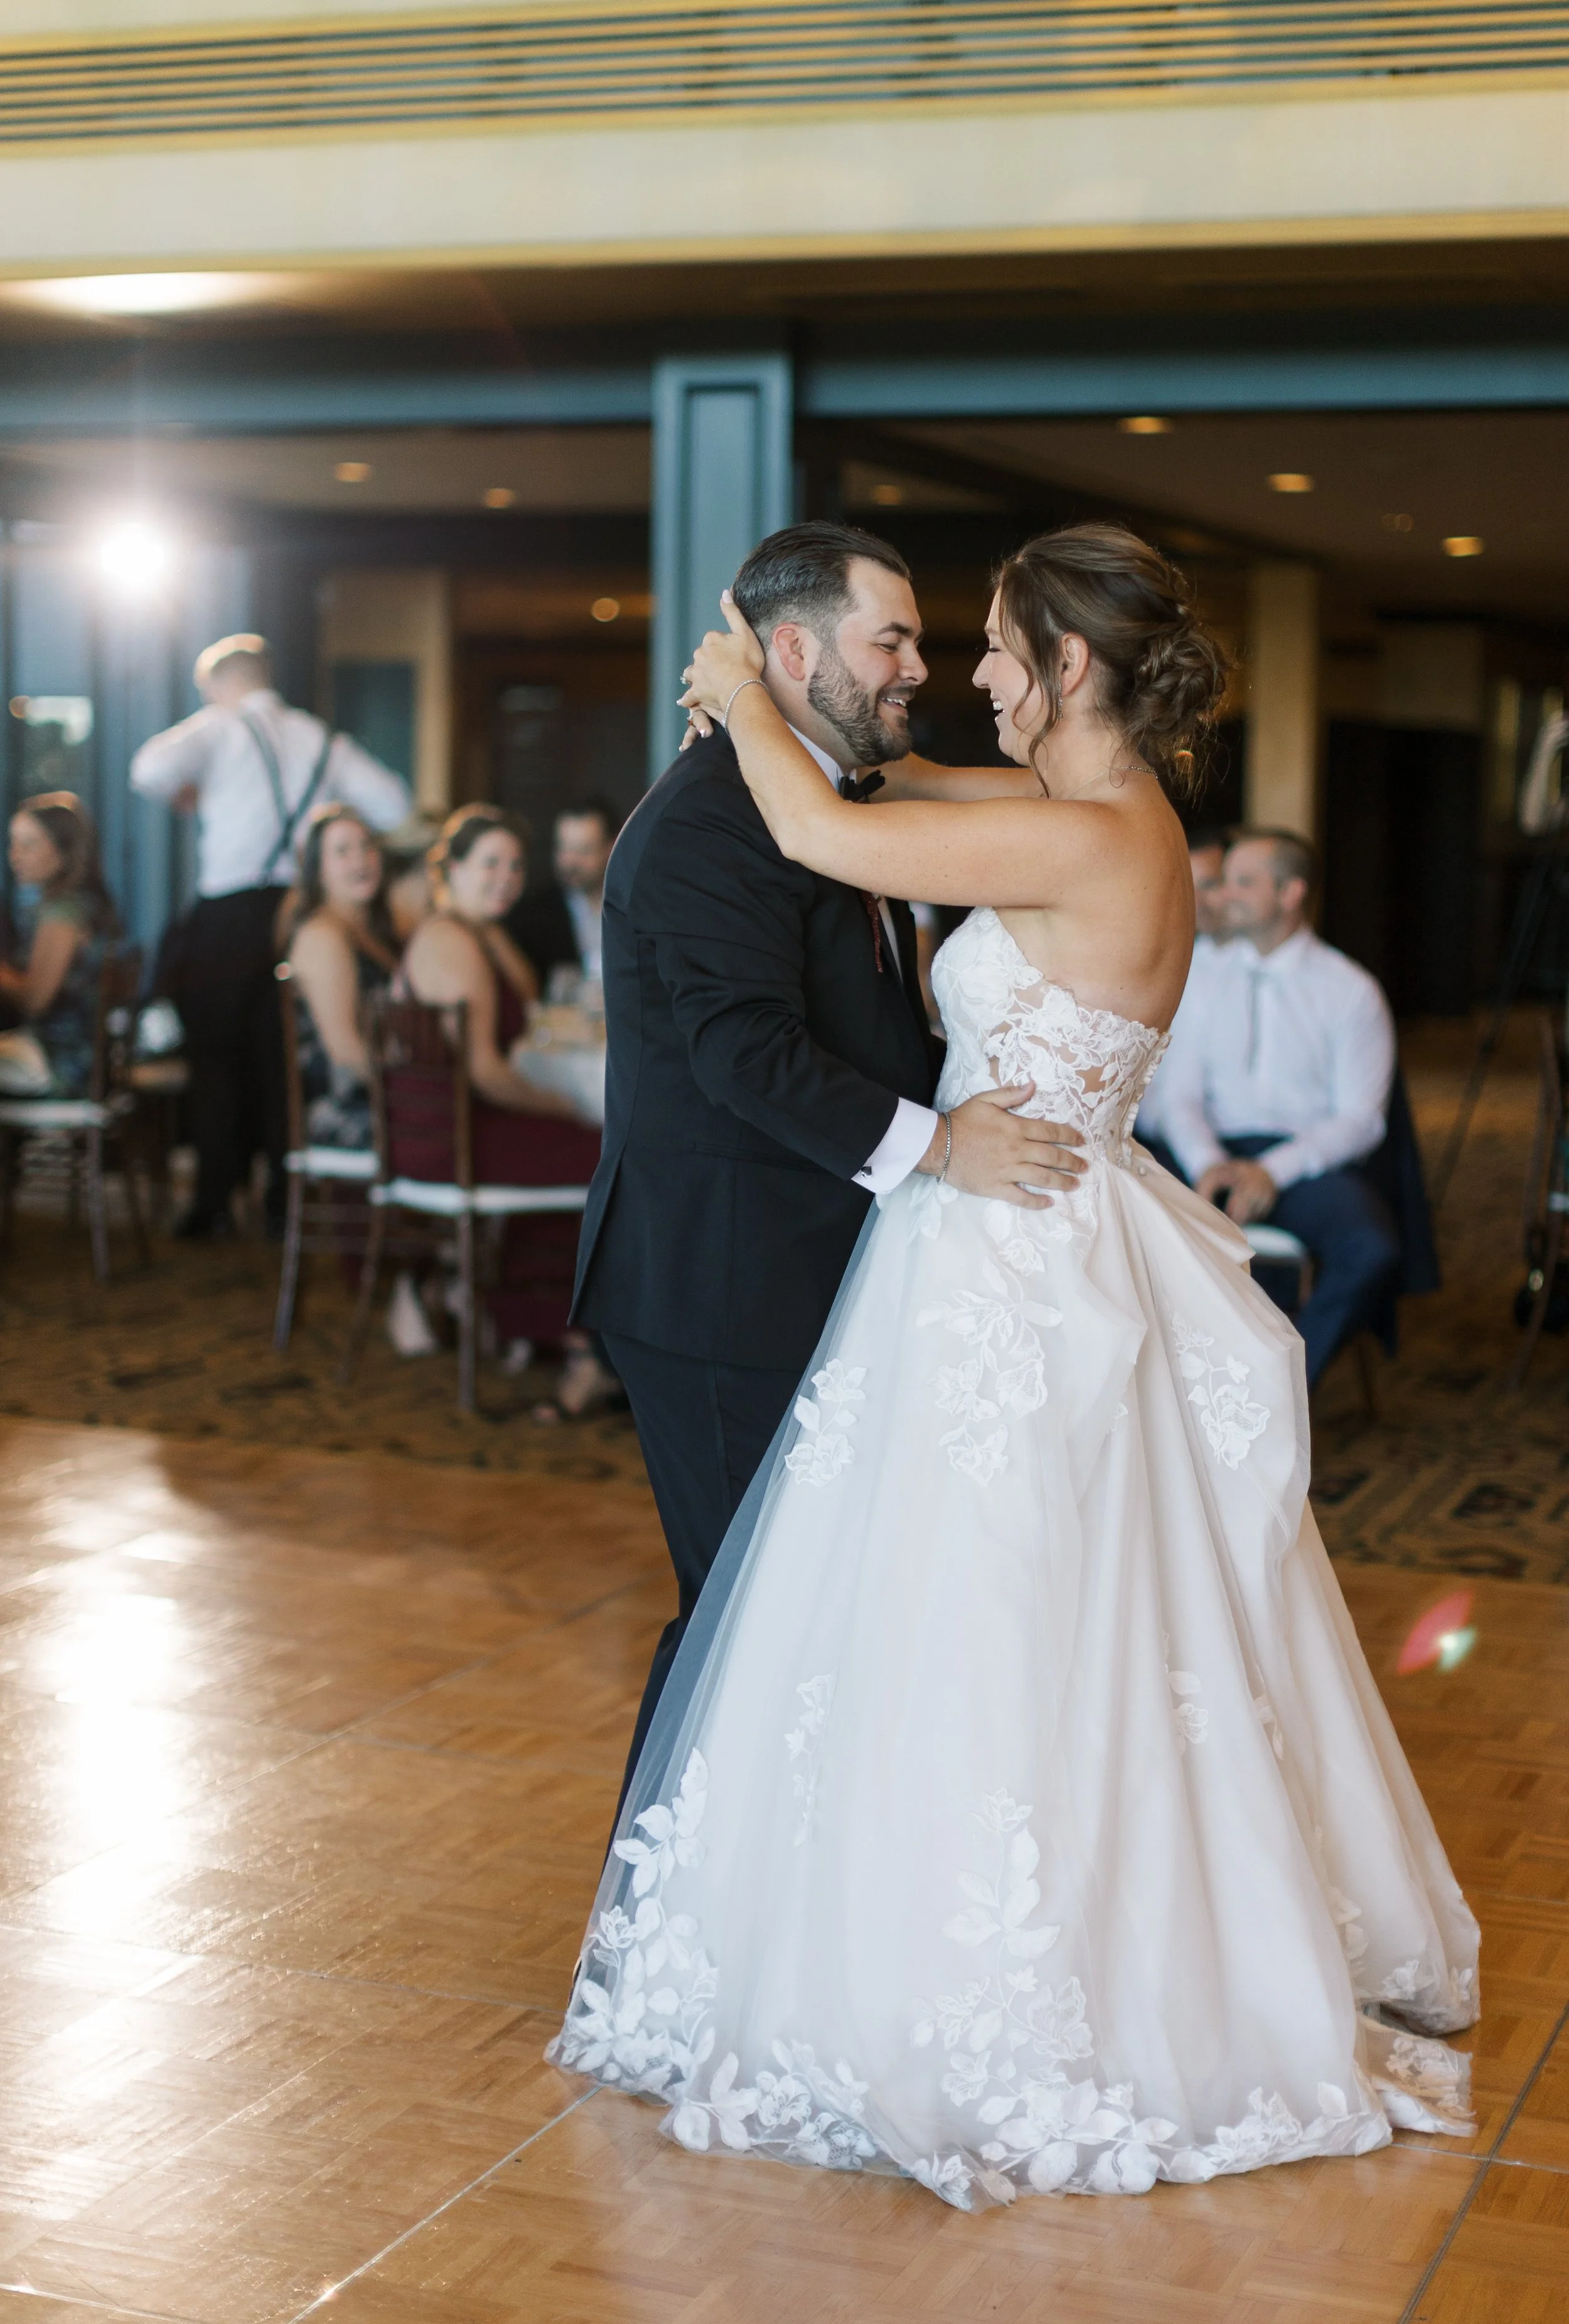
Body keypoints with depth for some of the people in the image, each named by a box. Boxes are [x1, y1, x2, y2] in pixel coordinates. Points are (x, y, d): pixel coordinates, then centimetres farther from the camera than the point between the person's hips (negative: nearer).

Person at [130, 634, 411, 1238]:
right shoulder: (322, 740, 10)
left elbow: (151, 769, -21)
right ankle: (286, 1200, 13)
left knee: (217, 1058, 4)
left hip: (230, 915, -4)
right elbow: (392, 805, 9)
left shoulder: (219, 729, -3)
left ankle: (214, 1203, 4)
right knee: (284, 1061, 12)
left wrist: (184, 794, 0)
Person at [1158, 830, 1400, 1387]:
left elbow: (1361, 1117, -1)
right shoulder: (1206, 979, 15)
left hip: (1313, 1160, -2)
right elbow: (1181, 1095, 10)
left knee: (1374, 1252, -34)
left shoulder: (1351, 991, 6)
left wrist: (1274, 1171, -17)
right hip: (1219, 1156, 2)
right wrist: (1207, 1164, -13)